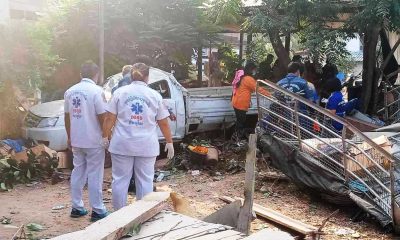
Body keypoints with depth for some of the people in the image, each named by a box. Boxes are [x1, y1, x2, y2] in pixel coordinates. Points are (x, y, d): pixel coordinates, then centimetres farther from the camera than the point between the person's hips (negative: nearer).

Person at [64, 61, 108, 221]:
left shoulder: (70, 91, 6)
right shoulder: (96, 91, -13)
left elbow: (67, 116, 12)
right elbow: (102, 117, -14)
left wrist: (69, 137, 21)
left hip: (76, 140, 6)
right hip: (93, 141, -6)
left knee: (78, 172, 14)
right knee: (94, 175, 0)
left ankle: (77, 207, 19)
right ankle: (98, 210, 5)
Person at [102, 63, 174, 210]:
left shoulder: (120, 92, 1)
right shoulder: (155, 95, 2)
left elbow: (110, 119, -1)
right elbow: (164, 123, 4)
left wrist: (105, 136, 8)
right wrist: (169, 142, 12)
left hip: (122, 144, 0)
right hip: (146, 146, 0)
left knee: (120, 180, 8)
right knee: (145, 180, 9)